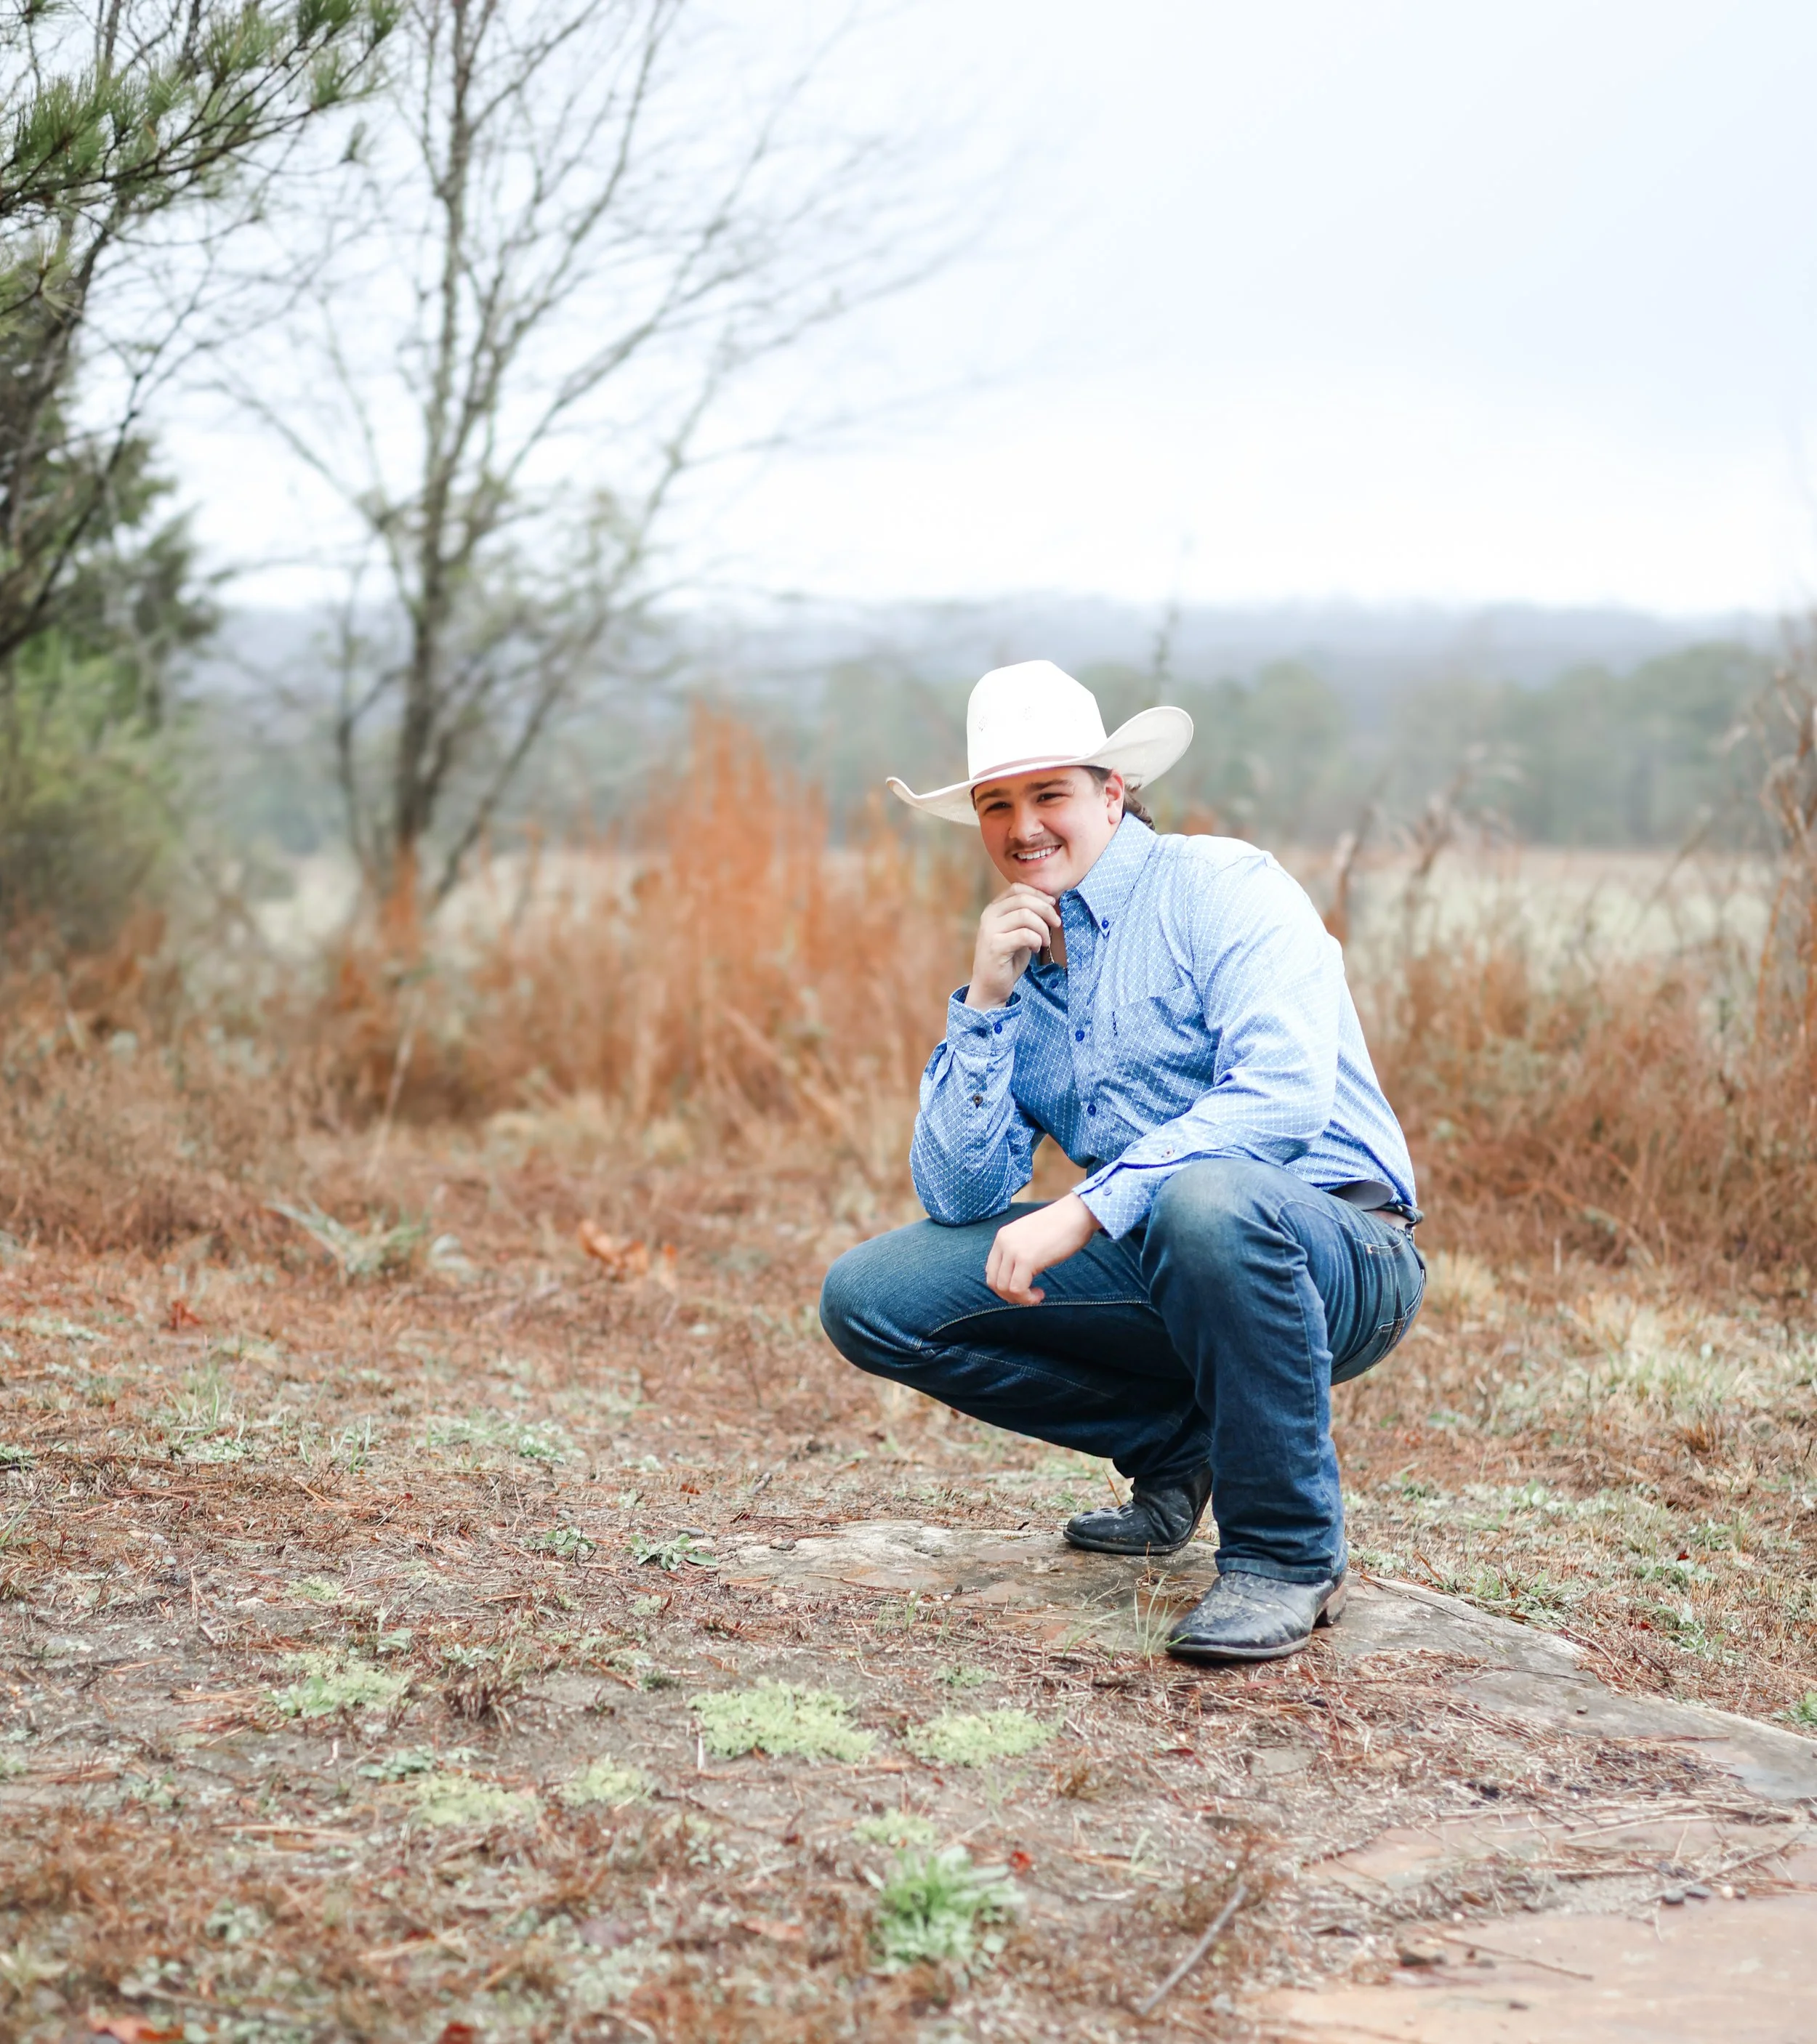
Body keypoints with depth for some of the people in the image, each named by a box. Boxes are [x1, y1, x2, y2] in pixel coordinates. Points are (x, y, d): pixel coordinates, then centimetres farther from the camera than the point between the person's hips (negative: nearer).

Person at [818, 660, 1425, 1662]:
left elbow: (1283, 1094, -26)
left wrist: (1086, 1211, -31)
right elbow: (959, 1198, 3)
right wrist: (986, 1003, -8)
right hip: (1153, 1267, 7)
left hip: (1334, 1252, -6)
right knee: (868, 1298, -3)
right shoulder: (1016, 963, 11)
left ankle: (1288, 1555, -19)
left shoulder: (1221, 888, -9)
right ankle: (1177, 1444, 10)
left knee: (1207, 1200, -41)